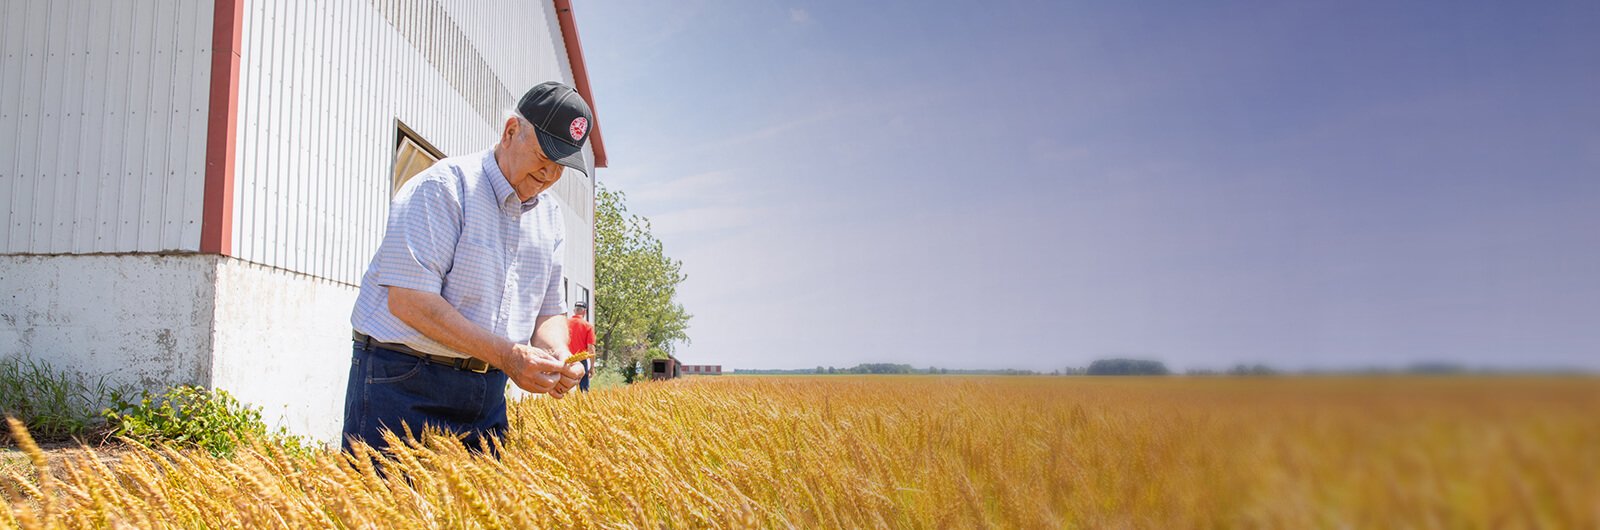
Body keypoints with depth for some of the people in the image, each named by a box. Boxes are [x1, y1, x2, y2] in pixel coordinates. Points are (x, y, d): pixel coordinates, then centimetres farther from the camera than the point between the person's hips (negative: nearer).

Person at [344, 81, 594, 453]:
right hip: (402, 385, -6)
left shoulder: (548, 214, 11)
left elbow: (548, 310, 16)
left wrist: (558, 354, -7)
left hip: (487, 393, 7)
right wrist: (506, 356, -23)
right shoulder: (442, 188, -12)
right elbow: (408, 300, -20)